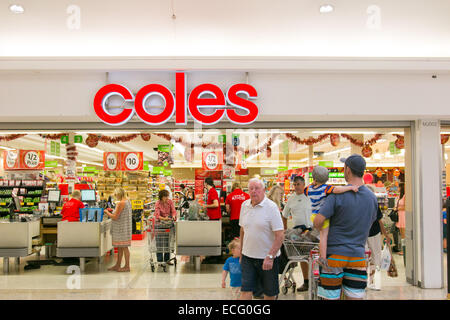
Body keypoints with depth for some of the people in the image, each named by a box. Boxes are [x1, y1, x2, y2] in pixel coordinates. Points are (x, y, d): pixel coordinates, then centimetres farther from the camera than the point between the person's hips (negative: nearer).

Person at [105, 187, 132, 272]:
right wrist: (112, 211, 17)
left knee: (124, 247, -2)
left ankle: (127, 266, 6)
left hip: (122, 228, -10)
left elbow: (115, 217, -19)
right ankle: (117, 265, 24)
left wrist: (107, 212, -4)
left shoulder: (120, 203, -19)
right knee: (119, 247, 16)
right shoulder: (127, 201, 10)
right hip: (123, 228, 10)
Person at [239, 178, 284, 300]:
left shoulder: (271, 207, -13)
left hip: (267, 257, -3)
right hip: (248, 256, 4)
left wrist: (270, 257, -22)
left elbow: (280, 235, -16)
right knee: (245, 290, 0)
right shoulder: (244, 205, 4)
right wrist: (241, 252, 15)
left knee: (269, 292, 11)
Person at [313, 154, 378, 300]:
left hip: (335, 253, -4)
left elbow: (317, 222, -18)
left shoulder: (338, 195, -13)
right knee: (355, 296, 10)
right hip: (358, 255, 4)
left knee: (331, 297, 5)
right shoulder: (372, 197, 2)